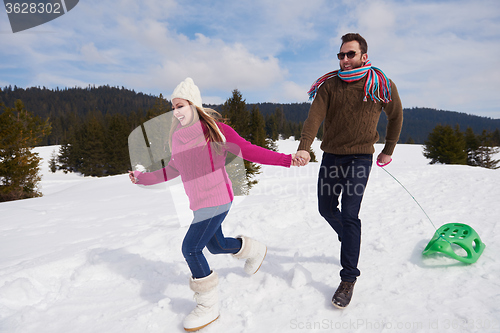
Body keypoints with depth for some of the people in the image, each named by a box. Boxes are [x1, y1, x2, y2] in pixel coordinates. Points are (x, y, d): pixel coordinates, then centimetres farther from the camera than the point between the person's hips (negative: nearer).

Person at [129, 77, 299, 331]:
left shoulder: (214, 129, -13)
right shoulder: (178, 137, 6)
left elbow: (248, 150, -15)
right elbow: (172, 171, 19)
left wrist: (286, 159, -22)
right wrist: (142, 178, 24)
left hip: (217, 199, -7)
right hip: (199, 203, 8)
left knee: (191, 248, -11)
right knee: (215, 246, 21)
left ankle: (208, 306, 10)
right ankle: (254, 250, 50)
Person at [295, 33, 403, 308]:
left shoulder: (381, 85, -2)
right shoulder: (329, 85, 0)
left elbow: (395, 115, 14)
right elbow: (315, 115, -15)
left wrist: (388, 150, 13)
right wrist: (304, 147, -32)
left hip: (359, 157, -3)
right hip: (330, 155, 4)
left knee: (349, 215, -10)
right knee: (326, 208, 13)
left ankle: (348, 279, 3)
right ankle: (350, 241, 44)